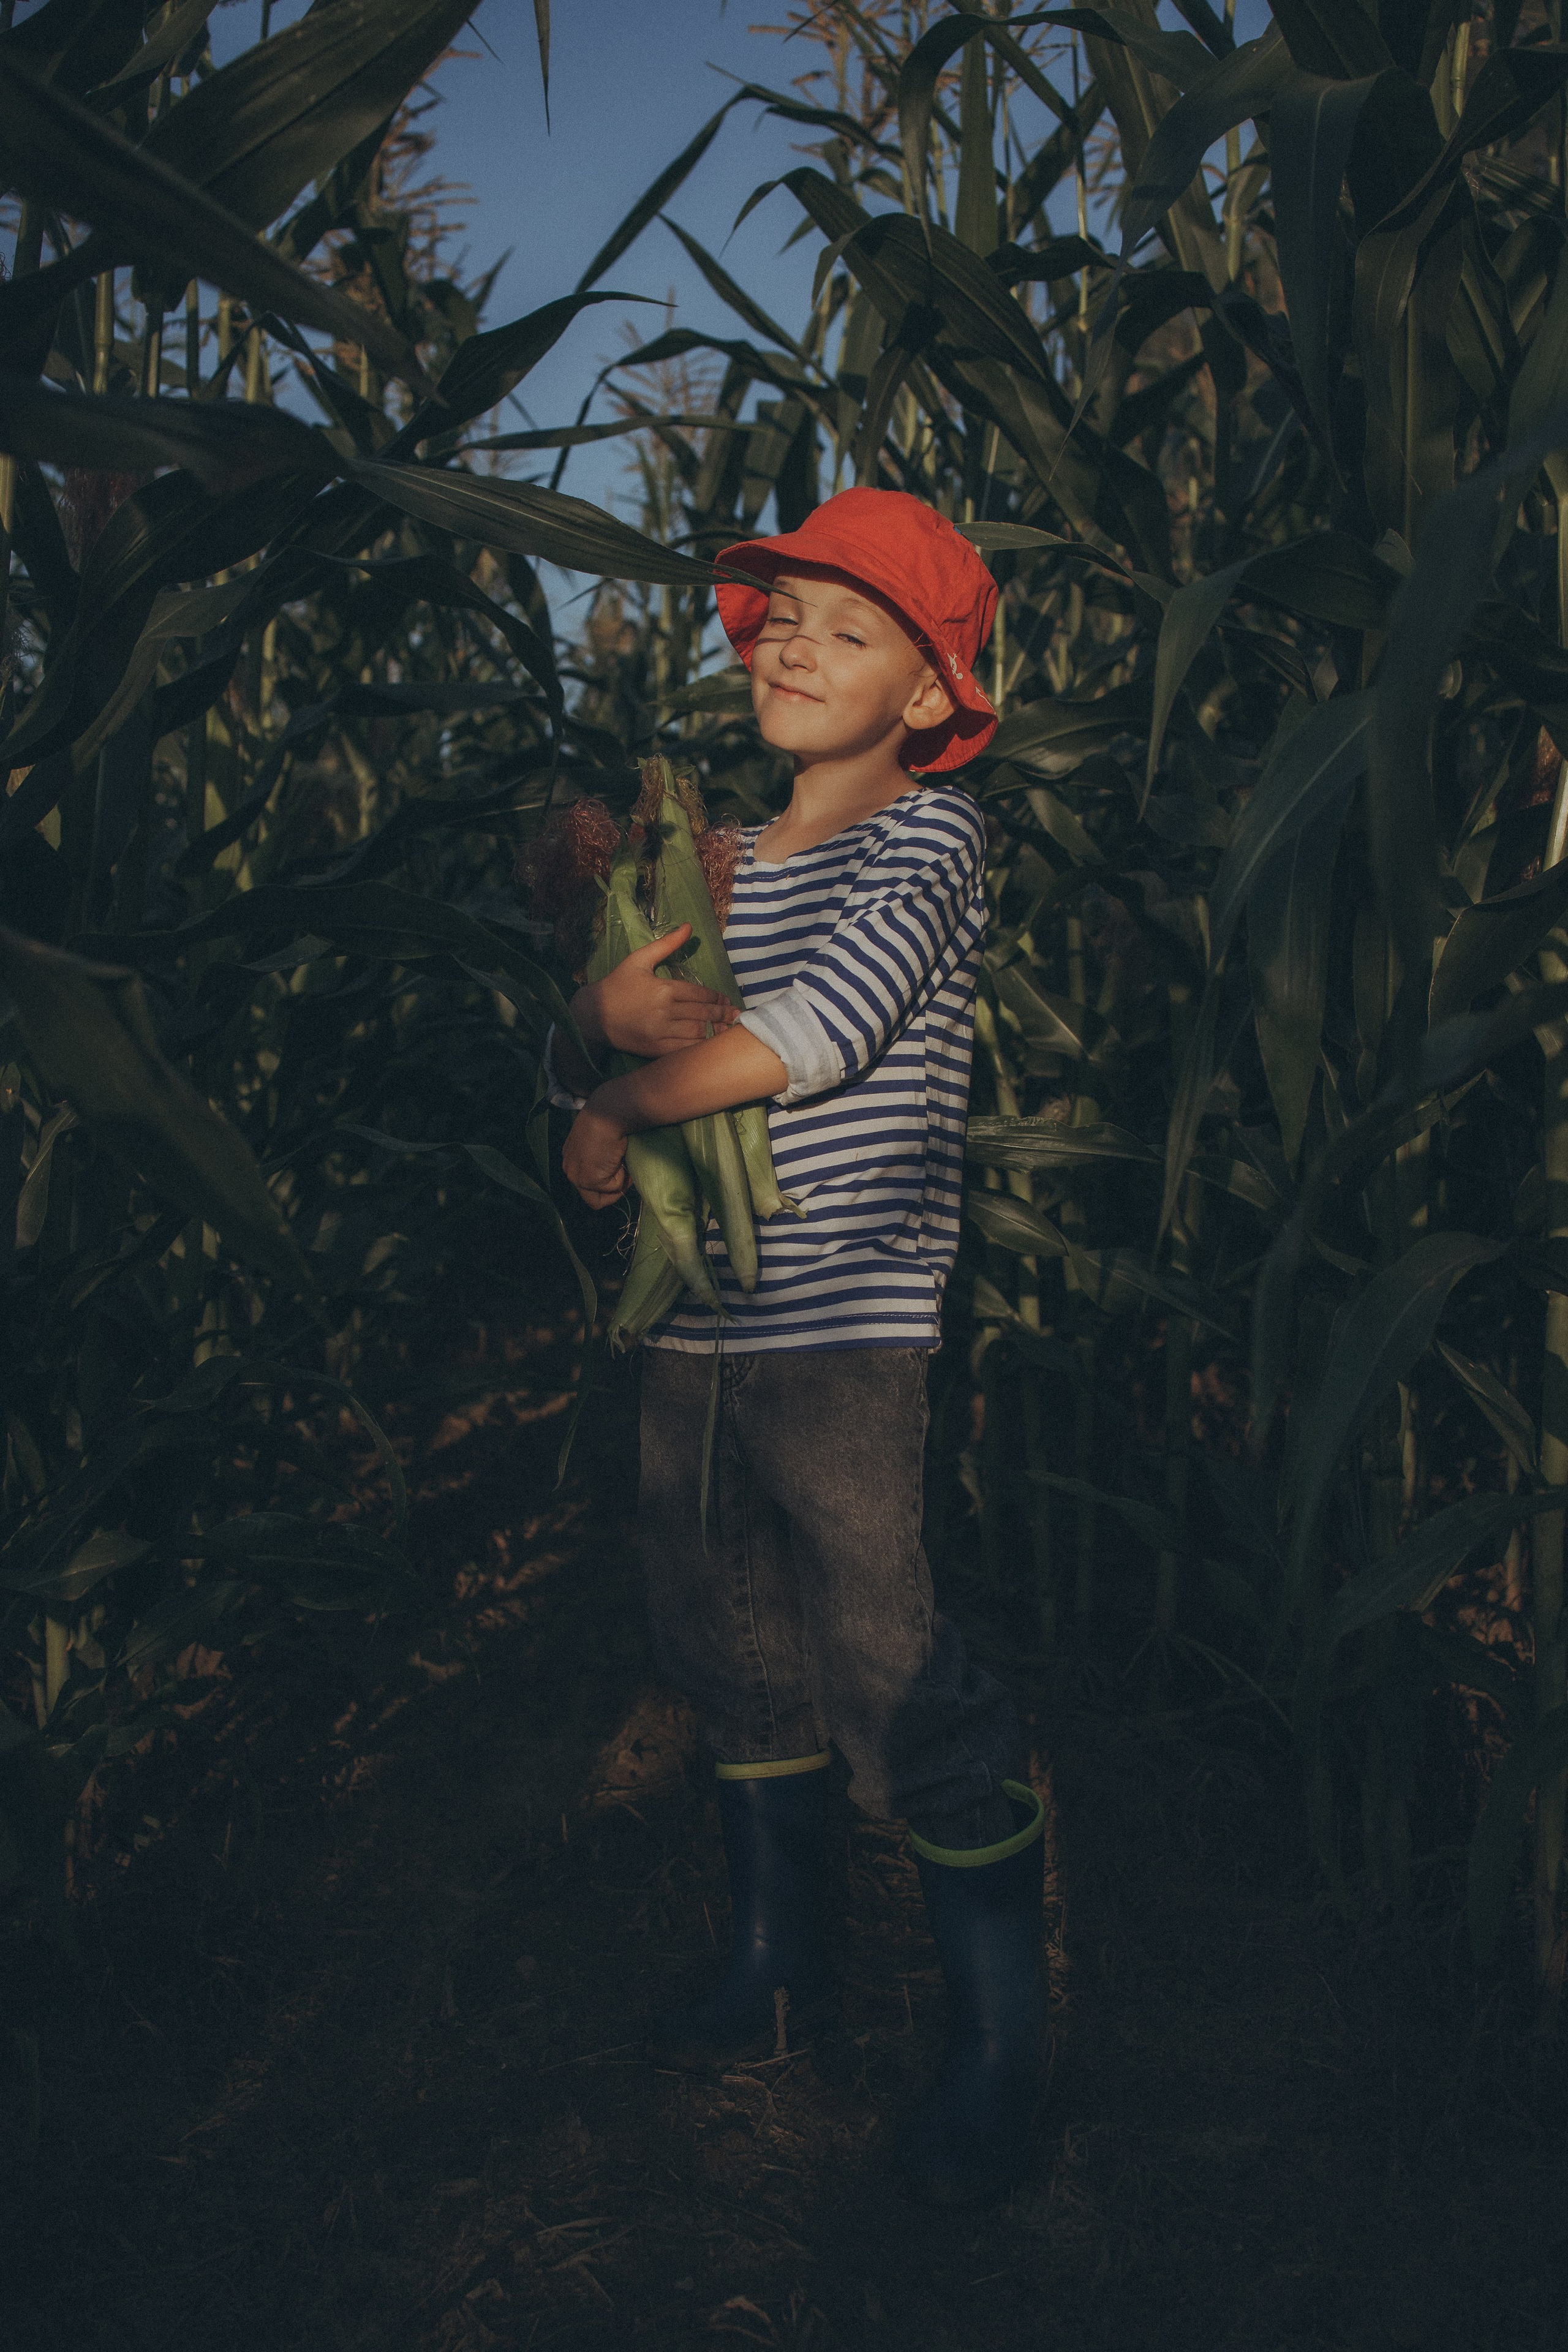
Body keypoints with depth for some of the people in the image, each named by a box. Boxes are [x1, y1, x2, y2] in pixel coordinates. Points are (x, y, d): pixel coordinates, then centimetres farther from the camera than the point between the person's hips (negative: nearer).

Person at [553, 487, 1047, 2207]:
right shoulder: (717, 858, 14)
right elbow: (592, 1015, 14)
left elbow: (816, 1029, -19)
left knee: (893, 1680, -5)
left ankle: (999, 2047, 12)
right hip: (697, 1325, 7)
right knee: (731, 1656, 16)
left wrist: (617, 1117, -6)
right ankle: (780, 1960, 36)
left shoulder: (929, 836, -5)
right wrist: (609, 1008, -11)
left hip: (851, 1330, -7)